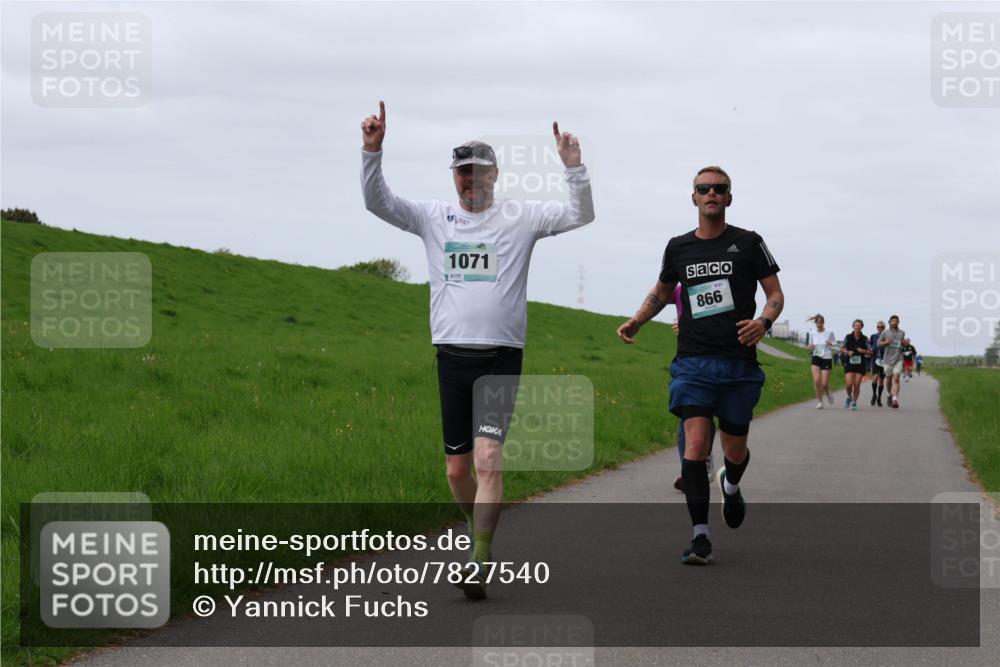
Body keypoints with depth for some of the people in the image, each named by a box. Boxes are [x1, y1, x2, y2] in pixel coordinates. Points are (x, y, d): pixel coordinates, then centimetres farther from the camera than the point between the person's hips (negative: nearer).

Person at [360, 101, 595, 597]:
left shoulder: (520, 217, 3)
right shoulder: (434, 217, 8)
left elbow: (581, 216, -4)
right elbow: (377, 202, 0)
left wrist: (573, 168, -19)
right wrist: (371, 151, -14)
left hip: (501, 356, -3)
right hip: (452, 354, 3)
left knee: (488, 457, -17)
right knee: (457, 467, 7)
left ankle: (478, 563, -16)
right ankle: (481, 534, 32)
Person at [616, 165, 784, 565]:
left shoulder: (748, 243, 2)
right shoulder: (678, 248, 9)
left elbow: (776, 294, 5)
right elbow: (662, 291, 27)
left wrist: (763, 322, -16)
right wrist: (636, 322, 11)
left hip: (739, 364, -1)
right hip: (693, 362, 1)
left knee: (734, 451, 9)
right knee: (696, 442, -15)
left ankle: (731, 486, 46)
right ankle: (700, 536, -14)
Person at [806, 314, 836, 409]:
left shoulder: (829, 333, -8)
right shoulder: (812, 333, 1)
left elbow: (835, 344, 2)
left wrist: (831, 344, -20)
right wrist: (811, 347, -12)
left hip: (827, 358, -2)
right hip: (816, 358, 2)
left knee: (824, 383, -6)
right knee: (816, 381, -13)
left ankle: (827, 393, 31)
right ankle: (820, 402, 3)